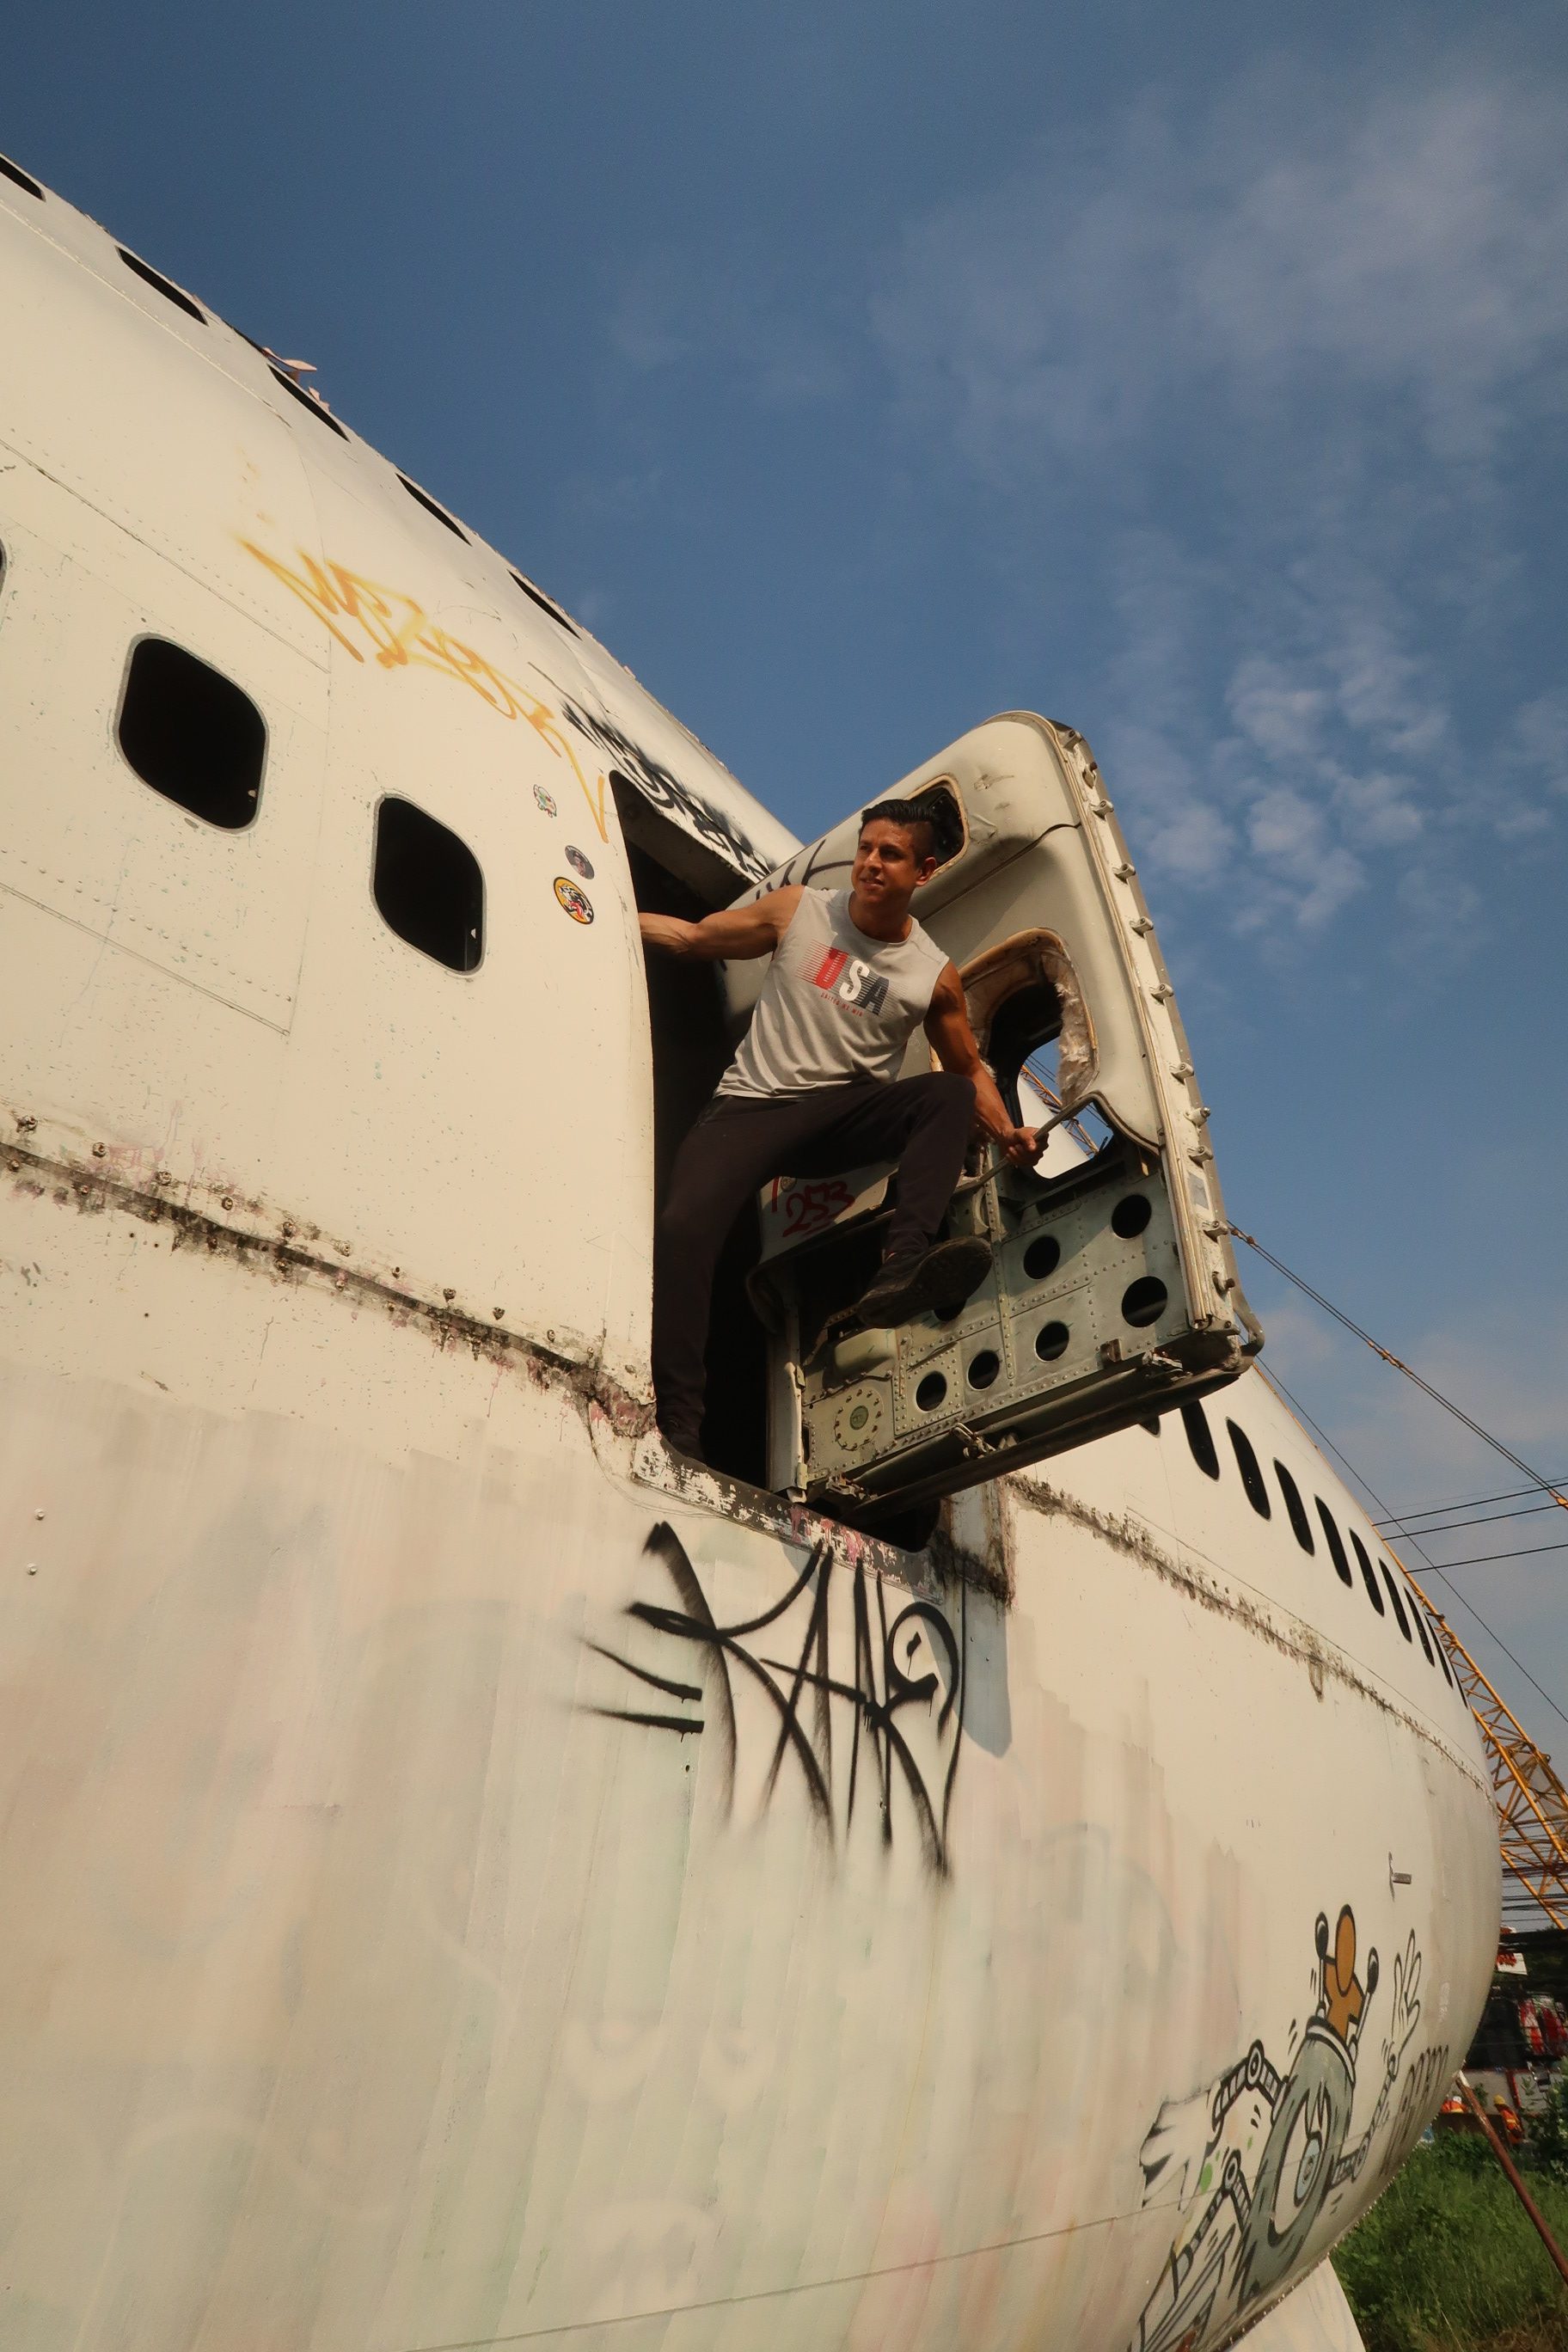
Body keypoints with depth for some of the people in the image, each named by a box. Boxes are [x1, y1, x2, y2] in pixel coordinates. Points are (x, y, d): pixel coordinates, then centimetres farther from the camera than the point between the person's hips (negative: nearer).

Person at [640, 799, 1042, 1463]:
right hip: (754, 1105, -1)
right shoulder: (798, 910, 3)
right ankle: (677, 1424, -25)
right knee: (682, 1228, -27)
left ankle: (900, 1271, -45)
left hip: (846, 1112, 1)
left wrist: (1008, 1134, -3)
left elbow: (969, 1070, 14)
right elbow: (691, 936, 12)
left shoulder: (934, 976, 3)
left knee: (949, 1094, -27)